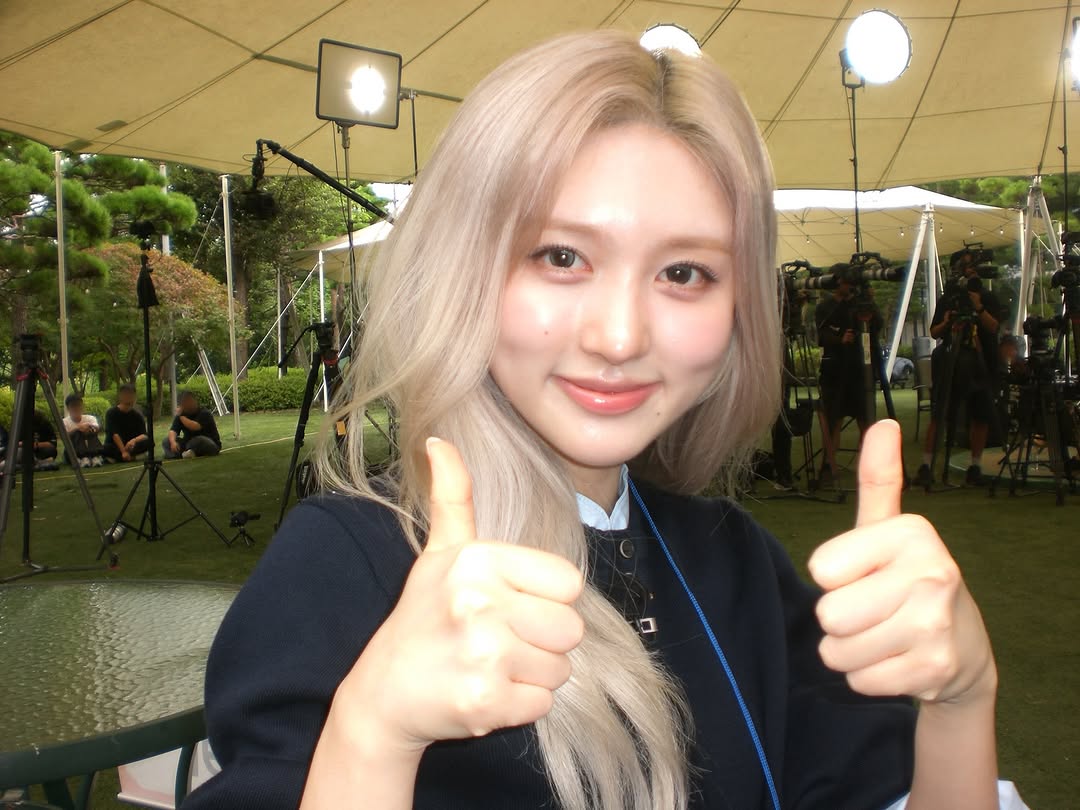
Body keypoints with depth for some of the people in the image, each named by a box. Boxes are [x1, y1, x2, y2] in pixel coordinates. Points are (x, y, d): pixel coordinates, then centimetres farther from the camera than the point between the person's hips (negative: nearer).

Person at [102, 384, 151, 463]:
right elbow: (114, 434, -17)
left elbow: (144, 435, -9)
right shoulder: (111, 413, -7)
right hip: (114, 446, -3)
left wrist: (134, 440, -32)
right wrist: (123, 451, -27)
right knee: (105, 449, -37)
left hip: (131, 445, 3)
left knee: (148, 442, -26)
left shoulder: (137, 415, 0)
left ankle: (116, 457, -23)